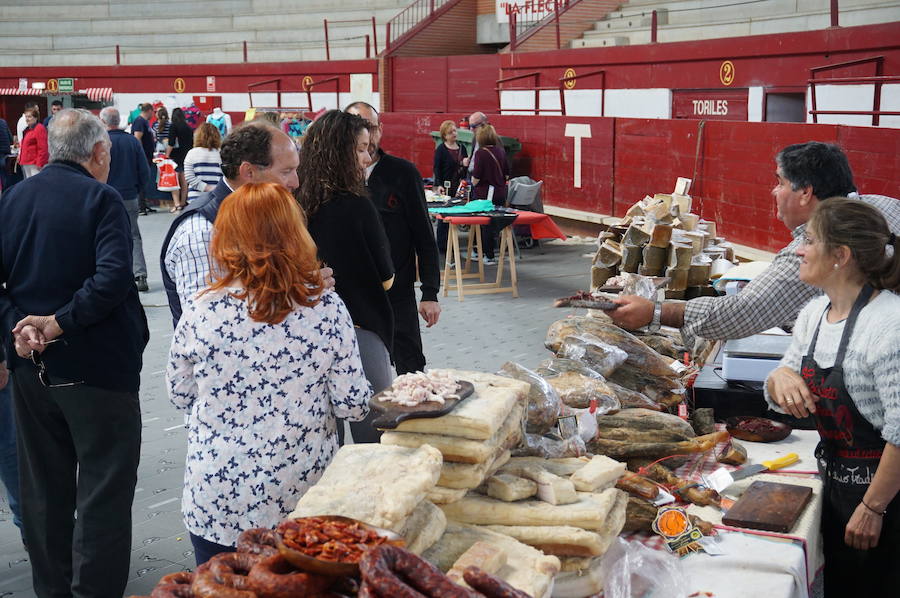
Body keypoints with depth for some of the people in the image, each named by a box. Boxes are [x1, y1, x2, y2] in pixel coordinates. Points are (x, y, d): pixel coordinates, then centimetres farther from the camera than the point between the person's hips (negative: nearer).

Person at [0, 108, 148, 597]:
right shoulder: (100, 199, -12)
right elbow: (113, 277, -26)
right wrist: (59, 323, -21)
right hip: (97, 367, -6)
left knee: (44, 487, 18)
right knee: (103, 491, 4)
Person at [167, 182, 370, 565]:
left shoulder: (202, 312, -12)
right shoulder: (327, 310, -12)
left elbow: (179, 394, 3)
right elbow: (353, 406, -8)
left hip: (216, 505, 0)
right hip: (304, 501, 0)